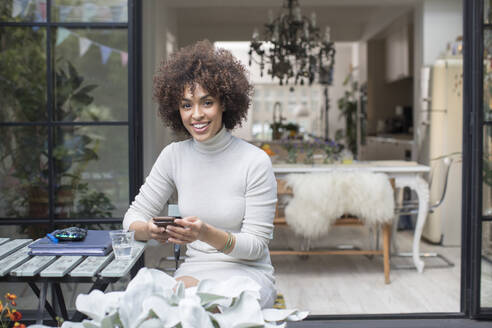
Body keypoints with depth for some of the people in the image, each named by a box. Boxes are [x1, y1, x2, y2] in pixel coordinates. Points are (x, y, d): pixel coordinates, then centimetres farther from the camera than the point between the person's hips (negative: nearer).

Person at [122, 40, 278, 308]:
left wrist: (208, 235, -29)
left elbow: (255, 245, -10)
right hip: (193, 270, 3)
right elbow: (133, 217, 6)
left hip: (247, 275, -3)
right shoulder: (174, 155, 3)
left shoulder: (255, 162, -10)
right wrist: (149, 230, -19)